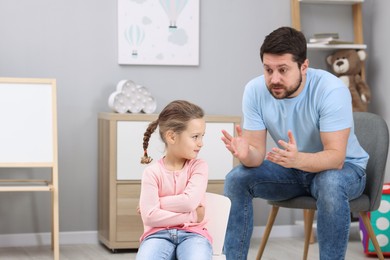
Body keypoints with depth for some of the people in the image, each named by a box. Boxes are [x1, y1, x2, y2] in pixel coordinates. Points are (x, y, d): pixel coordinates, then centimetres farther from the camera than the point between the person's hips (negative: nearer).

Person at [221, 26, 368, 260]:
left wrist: (297, 159, -53)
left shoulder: (331, 90, -29)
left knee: (331, 184, -38)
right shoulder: (255, 90, -16)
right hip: (292, 167, 4)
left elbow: (336, 157, -32)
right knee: (236, 179, -17)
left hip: (343, 167, -4)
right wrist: (246, 154, -40)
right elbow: (258, 153, -14)